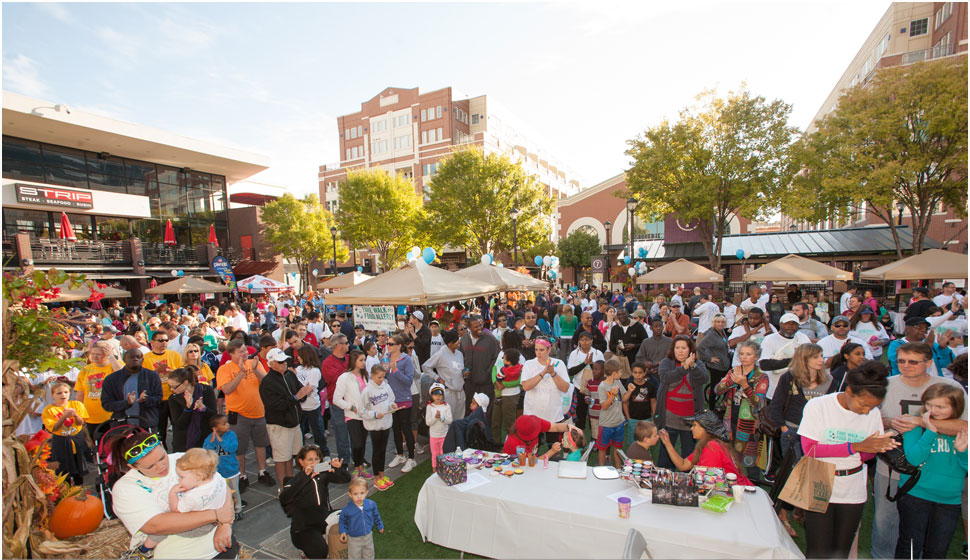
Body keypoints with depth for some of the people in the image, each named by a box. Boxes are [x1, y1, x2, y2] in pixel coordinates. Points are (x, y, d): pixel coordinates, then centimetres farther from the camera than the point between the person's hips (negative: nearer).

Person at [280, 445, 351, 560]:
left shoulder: (322, 474, -2)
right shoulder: (297, 479, -11)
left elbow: (346, 479, -10)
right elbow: (283, 498, -30)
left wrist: (339, 468, -32)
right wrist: (305, 477, -38)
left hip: (324, 520, 4)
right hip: (304, 528, -4)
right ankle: (308, 551, 8)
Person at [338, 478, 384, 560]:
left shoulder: (371, 504, -19)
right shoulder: (347, 510, -26)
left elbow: (376, 516, 1)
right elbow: (342, 520, -5)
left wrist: (380, 526, 13)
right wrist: (343, 531, -18)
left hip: (368, 536, 3)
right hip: (354, 538, -2)